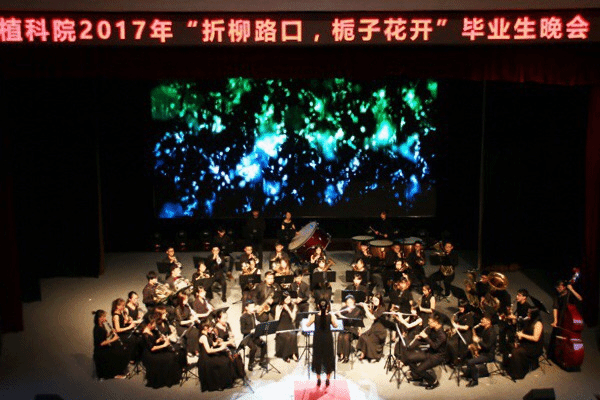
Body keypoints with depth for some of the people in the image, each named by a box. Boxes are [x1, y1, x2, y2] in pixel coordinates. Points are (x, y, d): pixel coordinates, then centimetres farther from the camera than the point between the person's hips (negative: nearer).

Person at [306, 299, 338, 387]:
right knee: (328, 357, 14)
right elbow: (335, 325, -3)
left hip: (317, 339, 0)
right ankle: (327, 379, 19)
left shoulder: (314, 316, -12)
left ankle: (318, 379, 19)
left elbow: (307, 324, -1)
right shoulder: (331, 316, -13)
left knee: (317, 357, 14)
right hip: (328, 339, 0)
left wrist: (309, 317, 14)